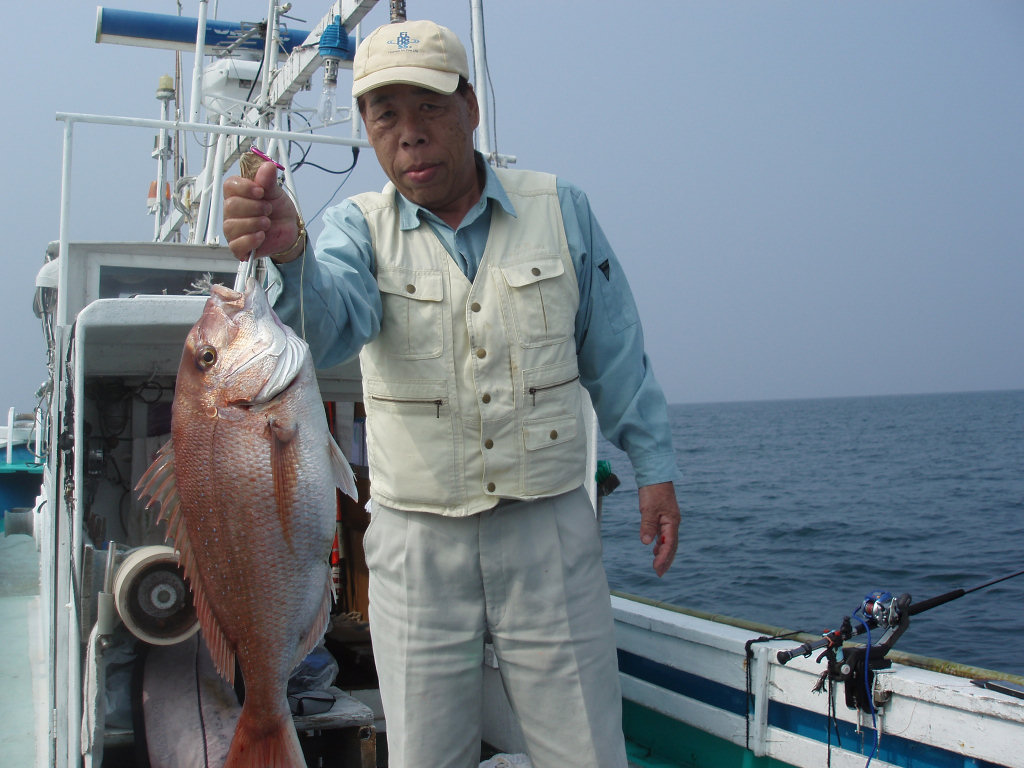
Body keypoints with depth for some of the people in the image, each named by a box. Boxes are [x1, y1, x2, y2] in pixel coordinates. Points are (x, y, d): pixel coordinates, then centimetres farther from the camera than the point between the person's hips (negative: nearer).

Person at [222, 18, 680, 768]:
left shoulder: (560, 209, 2)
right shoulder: (361, 225, 0)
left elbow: (615, 354, 8)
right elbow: (328, 322, -23)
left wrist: (654, 466, 6)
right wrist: (287, 254, -44)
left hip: (550, 532, 0)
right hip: (417, 543, 1)